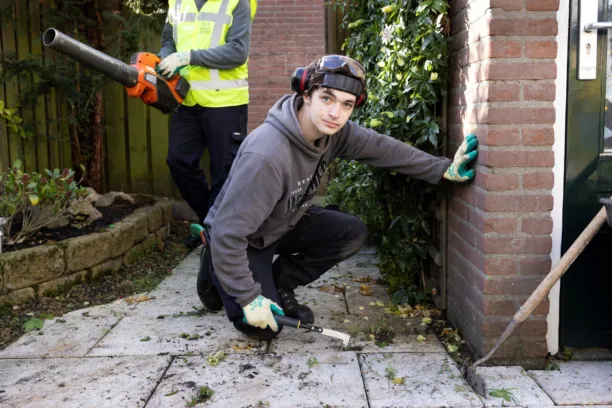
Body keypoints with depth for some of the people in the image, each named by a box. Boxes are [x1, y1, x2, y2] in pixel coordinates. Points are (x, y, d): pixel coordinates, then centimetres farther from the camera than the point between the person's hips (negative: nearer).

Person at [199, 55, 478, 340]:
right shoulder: (266, 155, -39)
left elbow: (383, 148, -5)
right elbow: (229, 232, -35)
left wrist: (444, 169, -10)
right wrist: (248, 297, -29)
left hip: (285, 224, 7)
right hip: (243, 241, -7)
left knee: (353, 233, -8)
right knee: (263, 327, -16)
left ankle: (279, 282, 8)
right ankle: (219, 275, 14)